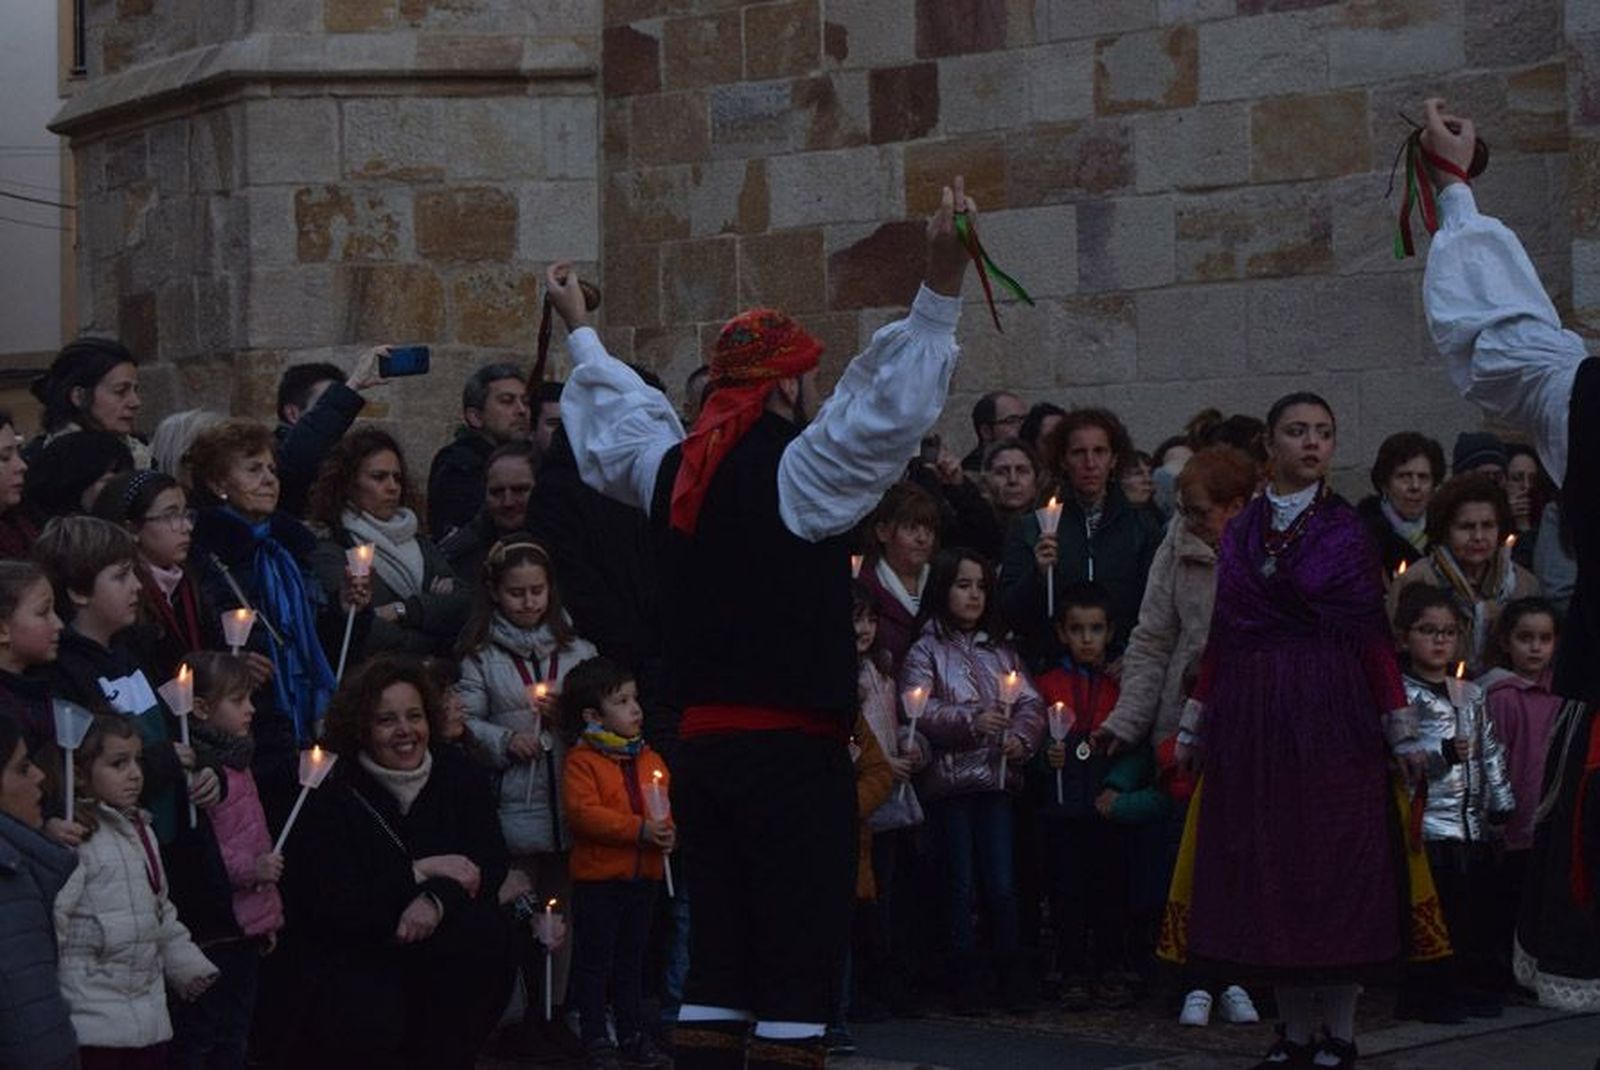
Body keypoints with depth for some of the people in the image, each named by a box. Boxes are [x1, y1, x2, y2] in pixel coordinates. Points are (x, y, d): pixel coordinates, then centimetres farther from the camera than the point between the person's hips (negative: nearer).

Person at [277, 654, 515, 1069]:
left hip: (431, 933, 5)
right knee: (371, 1021, -28)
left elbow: (491, 864, -8)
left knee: (486, 934, -21)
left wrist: (437, 899, -26)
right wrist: (421, 872, -19)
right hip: (346, 950, -5)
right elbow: (339, 907, -18)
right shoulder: (331, 796, -12)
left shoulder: (456, 775, 0)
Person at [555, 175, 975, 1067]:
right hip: (795, 749, -8)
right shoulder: (797, 470, -11)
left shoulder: (676, 470, 10)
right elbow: (889, 407, -22)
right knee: (800, 957, -6)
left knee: (719, 952, 13)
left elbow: (615, 419, 28)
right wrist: (943, 287, -25)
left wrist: (581, 330, 45)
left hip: (702, 743, 8)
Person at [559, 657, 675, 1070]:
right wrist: (639, 829, -25)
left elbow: (664, 806, 14)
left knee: (631, 961, 16)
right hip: (597, 878, -6)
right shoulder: (582, 761, -11)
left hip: (643, 876, 6)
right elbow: (583, 813, -22)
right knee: (595, 961, 1)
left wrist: (667, 832, -10)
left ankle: (632, 1034, 24)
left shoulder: (650, 760, 11)